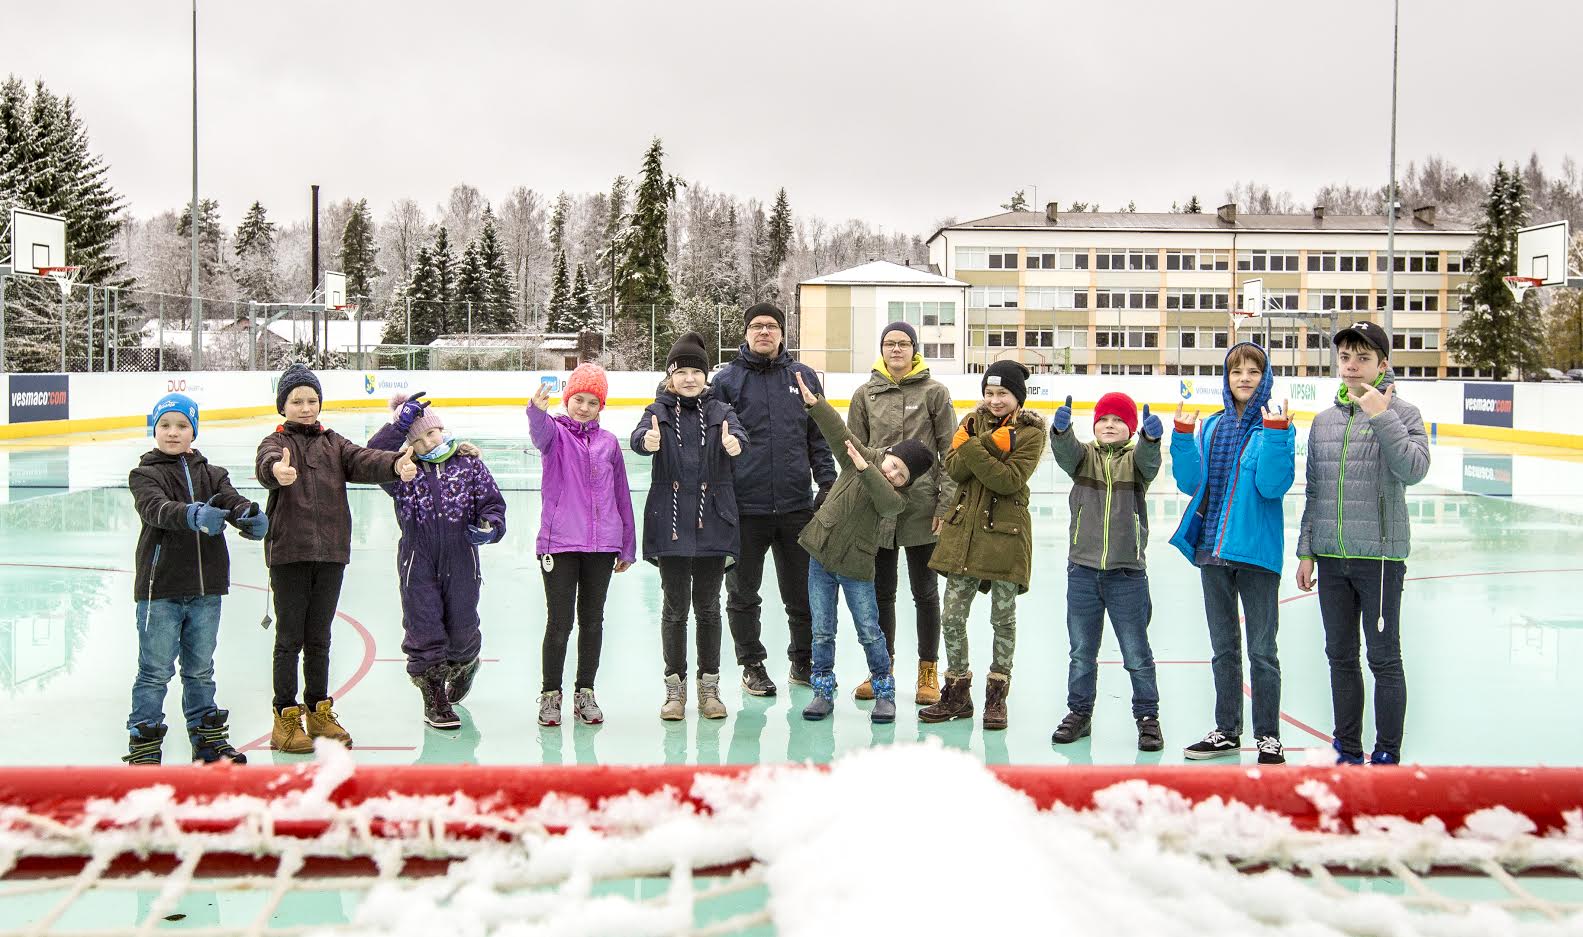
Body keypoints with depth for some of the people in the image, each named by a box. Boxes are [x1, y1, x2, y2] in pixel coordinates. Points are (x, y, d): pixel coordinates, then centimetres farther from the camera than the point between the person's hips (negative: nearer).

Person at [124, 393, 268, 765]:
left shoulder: (211, 474, 10)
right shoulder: (145, 474, -3)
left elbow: (232, 501, -7)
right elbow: (156, 508, -22)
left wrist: (251, 517, -30)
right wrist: (192, 515, -42)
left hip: (206, 587, 4)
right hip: (160, 588, -4)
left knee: (201, 670, 16)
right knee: (156, 671, 1)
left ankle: (208, 737, 27)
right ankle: (143, 744, 11)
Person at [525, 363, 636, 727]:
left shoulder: (608, 442, 9)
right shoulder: (556, 432, 0)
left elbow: (621, 495, 13)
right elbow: (541, 434, -26)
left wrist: (627, 547, 13)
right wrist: (537, 410, -50)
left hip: (601, 544, 3)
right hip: (559, 543, -3)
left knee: (592, 621, 10)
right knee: (559, 622, -1)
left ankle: (585, 693, 22)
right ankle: (550, 695, 13)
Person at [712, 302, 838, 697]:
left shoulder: (804, 377, 8)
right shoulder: (726, 380, 1)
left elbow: (820, 437, 12)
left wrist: (827, 484, 3)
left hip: (796, 506, 2)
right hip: (745, 509, -2)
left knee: (803, 592, 11)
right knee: (743, 594, 9)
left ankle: (805, 661, 27)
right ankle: (752, 665, 23)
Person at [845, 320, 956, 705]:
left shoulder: (934, 392, -1)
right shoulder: (866, 394, 6)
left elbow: (950, 453, -2)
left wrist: (946, 504, -8)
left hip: (922, 506, -2)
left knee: (925, 591, 7)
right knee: (881, 591, 11)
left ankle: (928, 670, 19)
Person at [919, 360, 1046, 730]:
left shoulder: (1030, 433, -4)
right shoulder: (974, 422, 9)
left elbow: (1010, 480, -18)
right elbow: (953, 469, -5)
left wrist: (974, 450, -22)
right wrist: (986, 445, -19)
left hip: (1005, 532, -4)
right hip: (964, 528, 4)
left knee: (1003, 618, 6)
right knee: (952, 616, 4)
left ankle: (997, 696, 19)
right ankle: (957, 693, 18)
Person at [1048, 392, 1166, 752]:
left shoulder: (1135, 459, 1)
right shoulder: (1084, 456, 4)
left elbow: (1148, 459, -21)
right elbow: (1065, 452, -17)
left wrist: (1151, 437, -44)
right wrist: (1061, 429, -40)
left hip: (1127, 573, -2)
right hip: (1083, 570, 2)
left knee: (1137, 653, 6)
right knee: (1081, 652, 12)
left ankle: (1147, 716, 19)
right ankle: (1079, 712, 26)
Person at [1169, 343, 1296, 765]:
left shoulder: (1277, 426, -6)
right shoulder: (1212, 427, 8)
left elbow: (1272, 485, -18)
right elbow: (1190, 483, 4)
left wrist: (1275, 433, -26)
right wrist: (1183, 437, -6)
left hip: (1256, 552, -5)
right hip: (1213, 549, 5)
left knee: (1262, 650, 2)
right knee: (1223, 648, 15)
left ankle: (1268, 737, 13)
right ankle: (1226, 731, 26)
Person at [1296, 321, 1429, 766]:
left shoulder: (1402, 413, -4)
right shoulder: (1324, 420, 9)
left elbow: (1414, 470, -20)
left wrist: (1381, 417, -21)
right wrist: (1306, 551, 11)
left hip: (1380, 555, -5)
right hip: (1331, 557, 5)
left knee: (1384, 659, 3)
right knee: (1341, 657, 12)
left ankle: (1387, 754, 14)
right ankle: (1348, 750, 24)